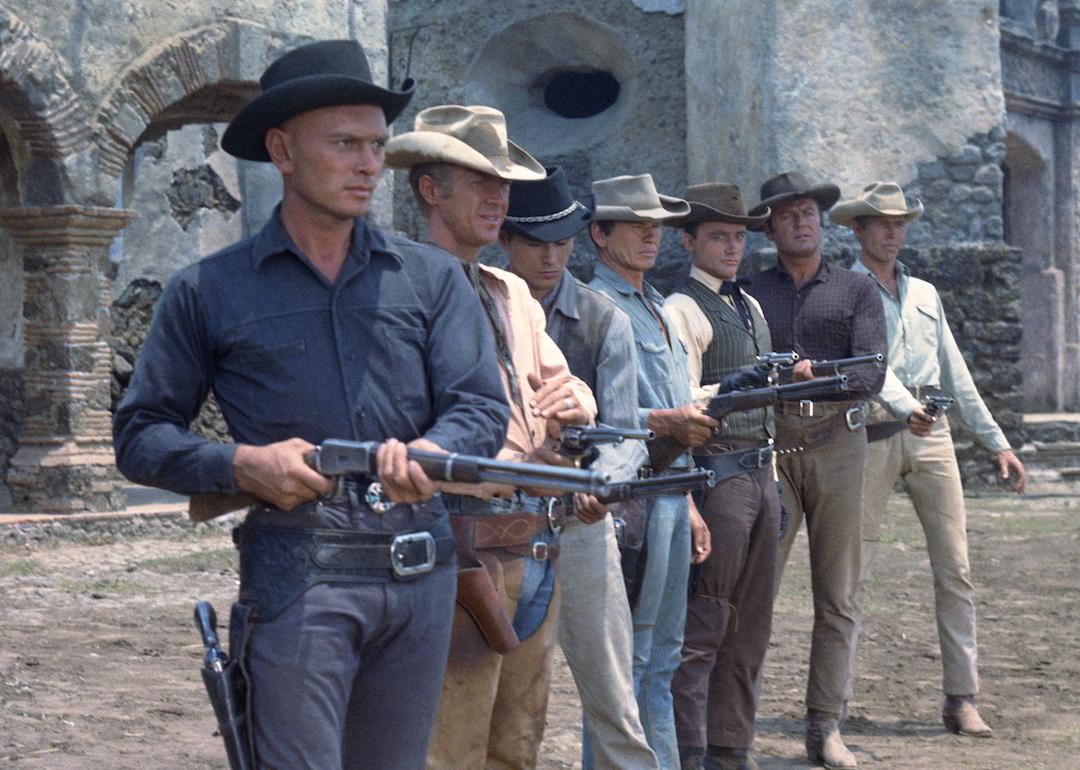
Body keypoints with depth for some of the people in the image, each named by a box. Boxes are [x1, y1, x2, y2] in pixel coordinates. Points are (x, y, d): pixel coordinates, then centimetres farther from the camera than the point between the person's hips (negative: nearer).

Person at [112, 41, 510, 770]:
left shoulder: (431, 278, 11)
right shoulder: (208, 292, 5)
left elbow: (483, 407, 3)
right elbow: (140, 435, 6)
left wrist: (430, 452, -20)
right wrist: (241, 465, -12)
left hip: (420, 574, 3)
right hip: (294, 574, -3)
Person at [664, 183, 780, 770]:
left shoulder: (751, 307, 19)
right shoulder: (682, 310, -8)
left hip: (758, 477, 9)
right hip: (713, 474, -9)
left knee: (750, 628, 11)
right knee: (701, 628, -8)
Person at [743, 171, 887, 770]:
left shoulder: (856, 291, 11)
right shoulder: (750, 295, 12)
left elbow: (872, 374, -2)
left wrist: (815, 375, -18)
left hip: (837, 444, 1)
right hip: (768, 446, -1)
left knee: (837, 597, 2)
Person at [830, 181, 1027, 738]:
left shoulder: (924, 293, 21)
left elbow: (955, 374, 23)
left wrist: (995, 441, 18)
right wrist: (904, 405, -31)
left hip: (932, 435, 5)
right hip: (872, 435, -5)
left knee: (955, 569, -3)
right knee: (851, 569, -2)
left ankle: (961, 698, -1)